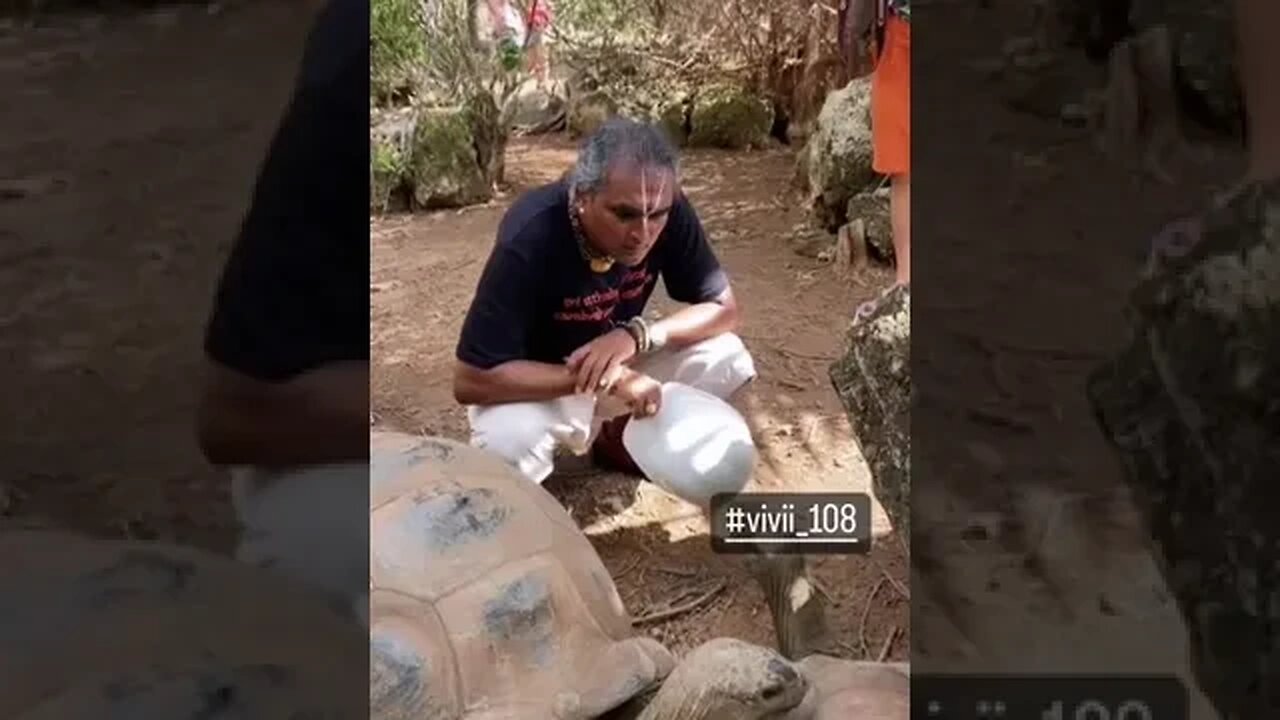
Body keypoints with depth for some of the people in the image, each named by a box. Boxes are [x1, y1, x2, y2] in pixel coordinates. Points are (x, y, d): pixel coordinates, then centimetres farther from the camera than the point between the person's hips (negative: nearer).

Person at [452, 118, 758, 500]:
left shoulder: (670, 212, -22)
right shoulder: (530, 241, -34)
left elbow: (723, 308, -13)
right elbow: (471, 380, -34)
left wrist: (636, 336, -32)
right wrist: (604, 379, -39)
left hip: (619, 358, 5)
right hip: (538, 382, -4)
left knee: (728, 362, -17)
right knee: (510, 442, -36)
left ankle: (617, 436, 11)